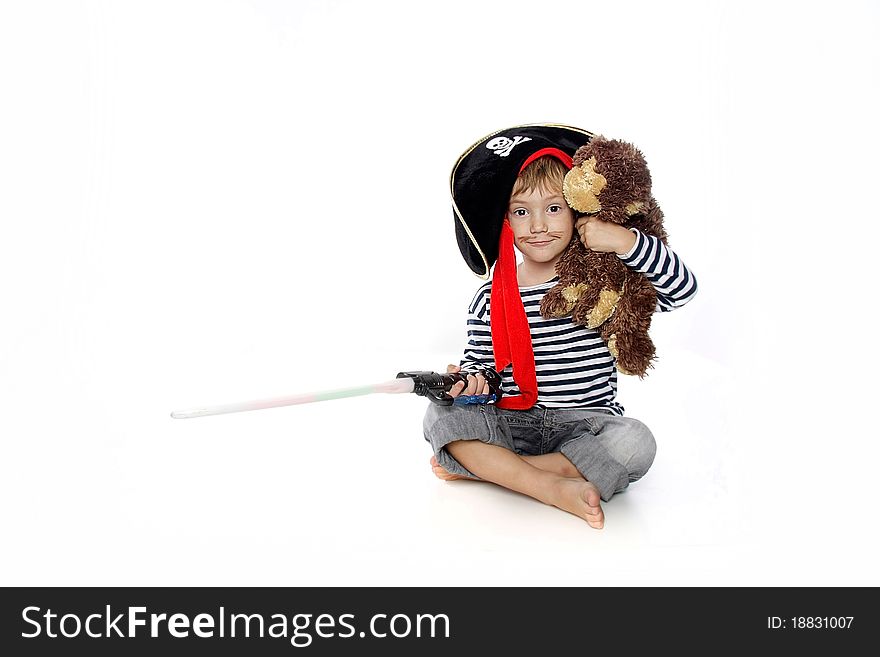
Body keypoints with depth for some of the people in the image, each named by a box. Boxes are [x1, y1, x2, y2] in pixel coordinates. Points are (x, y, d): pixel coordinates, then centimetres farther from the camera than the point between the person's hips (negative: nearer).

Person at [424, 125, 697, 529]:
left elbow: (683, 289, -6)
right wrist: (470, 378, -13)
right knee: (441, 415, -22)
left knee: (635, 443, -31)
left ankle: (482, 467, -22)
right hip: (510, 423, 1)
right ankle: (554, 489, -26)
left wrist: (625, 240, -17)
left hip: (584, 426, 0)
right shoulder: (489, 300, 2)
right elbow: (479, 360, 12)